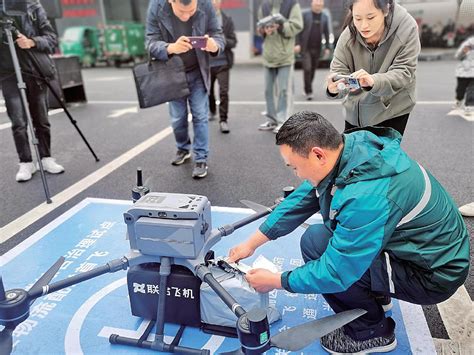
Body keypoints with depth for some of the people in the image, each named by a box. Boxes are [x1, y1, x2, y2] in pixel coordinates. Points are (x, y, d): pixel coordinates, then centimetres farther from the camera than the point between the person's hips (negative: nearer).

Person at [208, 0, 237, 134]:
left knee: (223, 92, -9)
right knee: (208, 90, 16)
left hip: (223, 62, -1)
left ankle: (223, 120, -1)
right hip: (207, 62, 1)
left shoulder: (227, 20, 3)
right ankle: (211, 111, 42)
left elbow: (233, 42, 1)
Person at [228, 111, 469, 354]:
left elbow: (335, 273, -28)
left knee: (315, 243, -20)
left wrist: (275, 281, -12)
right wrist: (251, 244, 1)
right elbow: (299, 201, -2)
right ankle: (375, 295, 25)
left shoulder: (367, 197, -36)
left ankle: (373, 333, 2)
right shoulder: (350, 145, -10)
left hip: (434, 273, -8)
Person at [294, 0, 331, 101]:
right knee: (307, 68, -13)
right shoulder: (305, 14, 0)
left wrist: (327, 47, 4)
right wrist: (297, 44, -12)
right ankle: (308, 91, -7)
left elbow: (326, 33, 10)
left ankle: (307, 88, 24)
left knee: (313, 69, 8)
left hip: (317, 48, 3)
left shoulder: (325, 17, 9)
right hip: (305, 48, -3)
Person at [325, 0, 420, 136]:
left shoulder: (406, 27, -19)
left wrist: (373, 81, -44)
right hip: (354, 111, 3)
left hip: (392, 110, -2)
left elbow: (404, 72, -23)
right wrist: (335, 88, -41)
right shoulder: (348, 35, -16)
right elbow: (338, 71, -16)